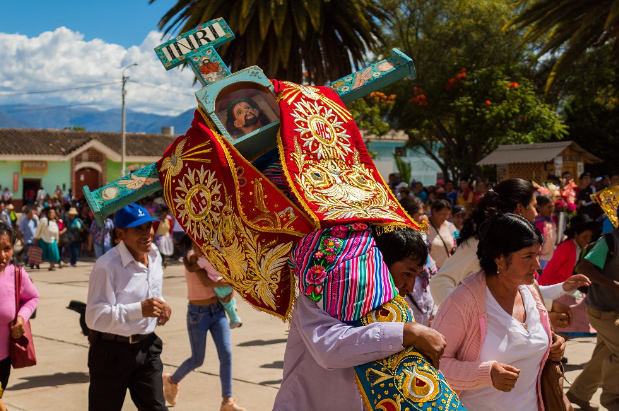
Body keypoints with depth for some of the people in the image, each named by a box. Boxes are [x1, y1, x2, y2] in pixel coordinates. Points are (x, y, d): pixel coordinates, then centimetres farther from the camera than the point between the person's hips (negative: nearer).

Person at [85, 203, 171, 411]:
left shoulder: (154, 256, 5)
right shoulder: (107, 266, -22)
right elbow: (94, 317, -24)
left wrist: (161, 304, -1)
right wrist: (139, 310, -33)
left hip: (147, 347, 6)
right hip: (112, 351, -6)